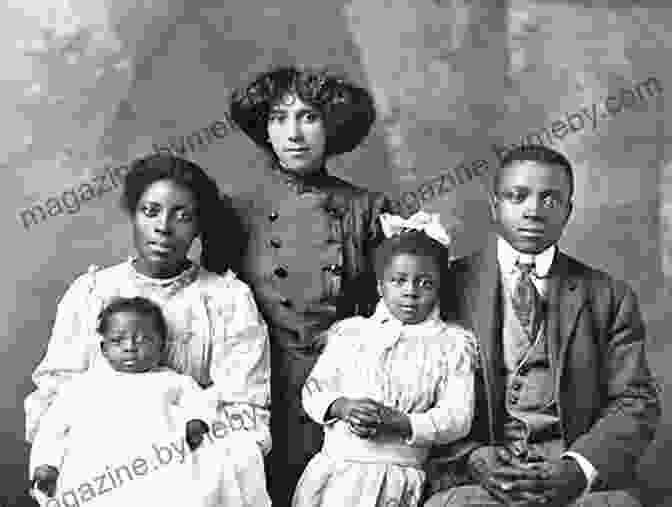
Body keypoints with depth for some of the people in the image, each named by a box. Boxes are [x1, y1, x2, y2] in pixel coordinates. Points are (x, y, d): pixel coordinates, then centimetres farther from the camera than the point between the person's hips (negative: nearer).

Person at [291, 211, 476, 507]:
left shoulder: (452, 344, 6)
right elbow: (313, 390, 10)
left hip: (396, 476, -2)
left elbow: (457, 419, -2)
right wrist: (341, 406, -11)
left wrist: (396, 422, -16)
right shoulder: (350, 331, 12)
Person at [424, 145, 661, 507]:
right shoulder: (451, 284, 6)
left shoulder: (609, 297, 10)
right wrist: (472, 457, -14)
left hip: (584, 478, 2)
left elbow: (635, 403, 4)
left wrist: (578, 468, -12)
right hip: (476, 474, -2)